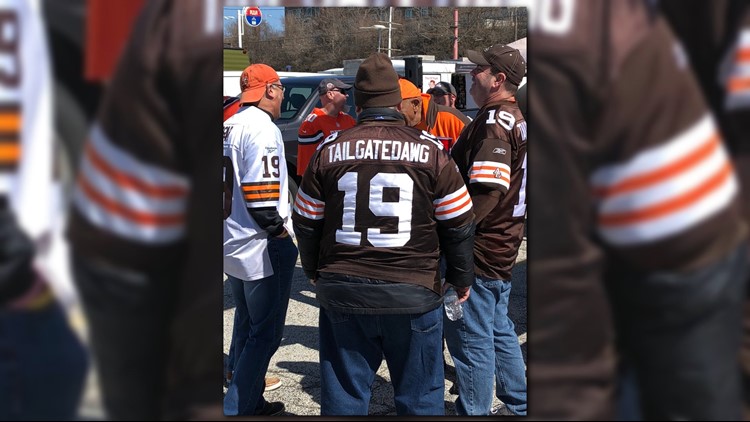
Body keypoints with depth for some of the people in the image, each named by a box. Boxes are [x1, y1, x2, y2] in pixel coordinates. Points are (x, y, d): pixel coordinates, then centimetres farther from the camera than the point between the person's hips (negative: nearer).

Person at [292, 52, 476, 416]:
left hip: (342, 291, 2)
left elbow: (306, 223, 8)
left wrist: (314, 271, 25)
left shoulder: (330, 150, 0)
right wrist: (461, 277, 15)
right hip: (413, 293, -2)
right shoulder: (429, 151, -5)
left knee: (343, 396, 13)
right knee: (420, 397, 11)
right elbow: (459, 224, 0)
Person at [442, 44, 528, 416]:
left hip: (478, 250, -10)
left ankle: (474, 411, 9)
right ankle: (520, 404, 32)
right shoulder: (516, 118, 13)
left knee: (470, 338, 0)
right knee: (498, 331, 21)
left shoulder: (495, 120, -17)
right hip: (501, 247, 10)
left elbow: (487, 190, -26)